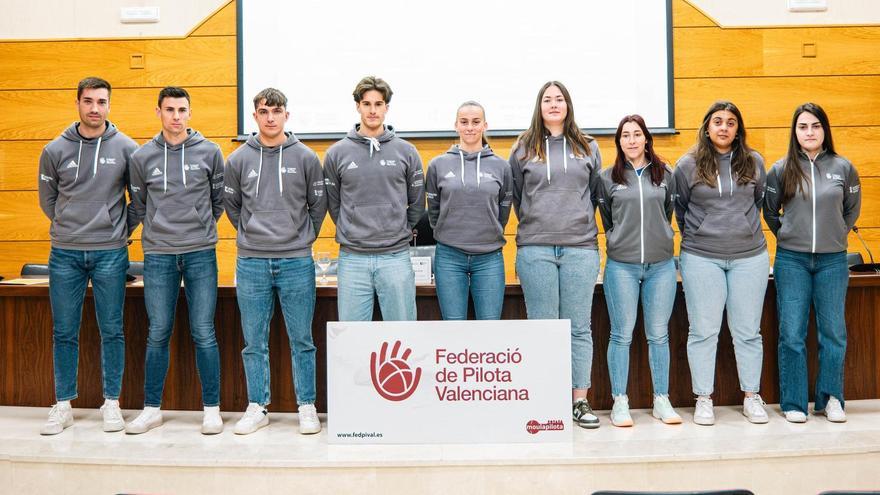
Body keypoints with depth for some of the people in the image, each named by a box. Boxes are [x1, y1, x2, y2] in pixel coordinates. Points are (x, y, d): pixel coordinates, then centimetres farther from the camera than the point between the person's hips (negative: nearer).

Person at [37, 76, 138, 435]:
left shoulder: (126, 148, -1)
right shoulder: (56, 150, 3)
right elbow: (47, 199, 13)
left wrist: (121, 229, 6)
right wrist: (70, 226, 9)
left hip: (110, 253, -1)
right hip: (65, 253, 2)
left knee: (112, 331, 5)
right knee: (64, 332, 7)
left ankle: (112, 402, 16)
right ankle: (63, 405, 19)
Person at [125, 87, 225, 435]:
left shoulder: (209, 152, 2)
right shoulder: (142, 157, 6)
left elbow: (220, 199, 11)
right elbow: (138, 207, 14)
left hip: (201, 253, -1)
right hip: (158, 255, 1)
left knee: (204, 334, 1)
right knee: (158, 335, 7)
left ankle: (212, 409, 11)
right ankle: (152, 409, 19)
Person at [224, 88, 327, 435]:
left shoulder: (305, 157, 2)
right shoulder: (238, 159, 5)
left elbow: (319, 204, 8)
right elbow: (231, 205, 14)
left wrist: (302, 238, 6)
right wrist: (252, 234, 10)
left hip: (297, 262, -1)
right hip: (251, 263, 1)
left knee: (302, 340, 5)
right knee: (254, 341, 7)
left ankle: (307, 406, 15)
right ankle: (257, 407, 19)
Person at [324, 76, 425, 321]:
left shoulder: (406, 151, 4)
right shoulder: (337, 153, 3)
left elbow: (417, 203, 11)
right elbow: (333, 204, 10)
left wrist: (400, 232, 9)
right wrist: (352, 233, 8)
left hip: (396, 257, 0)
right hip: (352, 258, 0)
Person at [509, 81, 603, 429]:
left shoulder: (587, 147, 11)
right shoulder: (524, 148, 8)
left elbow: (596, 193, 16)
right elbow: (515, 195, 13)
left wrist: (580, 222, 11)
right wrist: (533, 224, 10)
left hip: (580, 247, 1)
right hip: (535, 249, -1)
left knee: (579, 327, 3)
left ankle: (580, 401, 11)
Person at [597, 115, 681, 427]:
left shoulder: (665, 175, 8)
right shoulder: (607, 178, 4)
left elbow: (669, 213, 17)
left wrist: (659, 239, 12)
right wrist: (619, 242, 8)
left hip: (661, 265, 2)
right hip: (621, 266, -1)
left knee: (658, 335, 7)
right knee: (622, 336, 2)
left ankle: (662, 401, 17)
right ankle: (620, 402, 10)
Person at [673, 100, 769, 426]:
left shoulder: (754, 162, 5)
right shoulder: (688, 165, -1)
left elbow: (760, 200, 18)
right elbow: (679, 208, 9)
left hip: (750, 257, 2)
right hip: (701, 259, -2)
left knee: (748, 331, 8)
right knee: (703, 331, 3)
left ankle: (751, 396, 21)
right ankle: (704, 399, 13)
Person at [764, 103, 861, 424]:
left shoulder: (843, 168, 3)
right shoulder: (781, 169, 0)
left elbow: (852, 210, 15)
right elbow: (769, 212, 12)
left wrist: (834, 236, 10)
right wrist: (788, 237, 9)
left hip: (832, 261, 1)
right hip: (791, 261, -1)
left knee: (833, 333, 6)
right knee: (791, 334, 1)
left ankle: (830, 400, 19)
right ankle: (793, 404, 11)